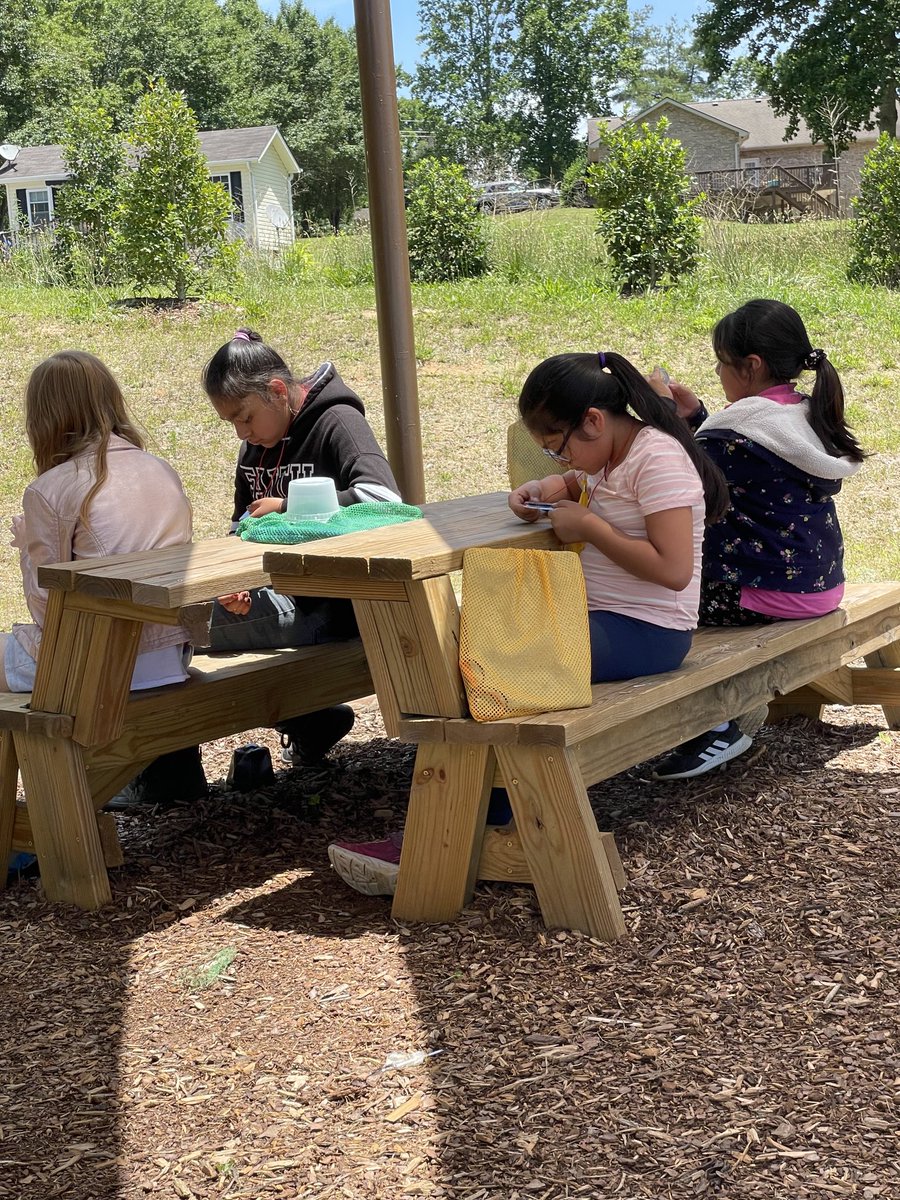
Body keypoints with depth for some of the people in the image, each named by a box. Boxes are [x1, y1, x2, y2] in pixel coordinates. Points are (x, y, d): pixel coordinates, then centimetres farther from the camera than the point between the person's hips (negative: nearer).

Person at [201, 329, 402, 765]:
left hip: (330, 603, -9)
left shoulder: (336, 421, -10)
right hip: (279, 589, 9)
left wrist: (288, 506, -20)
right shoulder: (254, 450, 13)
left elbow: (384, 497, -26)